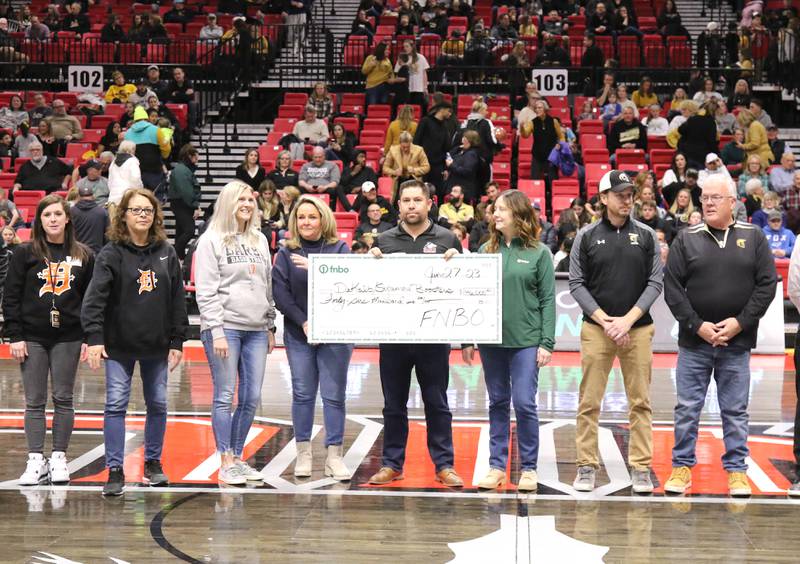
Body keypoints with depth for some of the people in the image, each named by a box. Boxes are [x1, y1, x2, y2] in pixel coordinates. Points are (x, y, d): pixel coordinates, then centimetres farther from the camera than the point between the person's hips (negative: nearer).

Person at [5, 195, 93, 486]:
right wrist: (15, 336, -6)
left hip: (68, 338, 1)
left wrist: (89, 337, 1)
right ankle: (36, 461, 7)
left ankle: (59, 459, 13)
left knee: (63, 399, 5)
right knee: (35, 402, 2)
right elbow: (11, 297, 0)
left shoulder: (83, 255, 4)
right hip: (32, 338, -1)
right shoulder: (25, 253, 1)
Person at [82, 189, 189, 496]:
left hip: (157, 344, 3)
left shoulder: (166, 252, 4)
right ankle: (115, 471, 2)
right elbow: (95, 297, -14)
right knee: (116, 405, -5)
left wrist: (177, 341, 3)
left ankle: (153, 463, 26)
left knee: (158, 404, 10)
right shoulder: (112, 253, -6)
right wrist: (94, 337, -24)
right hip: (119, 344, -3)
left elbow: (178, 299, 6)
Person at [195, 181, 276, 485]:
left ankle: (238, 457, 16)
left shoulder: (260, 240, 16)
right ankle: (226, 463, 4)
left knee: (251, 398, 5)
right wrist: (216, 331, -14)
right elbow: (206, 291, -8)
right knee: (225, 396, -3)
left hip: (256, 329, 6)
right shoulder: (211, 240, -2)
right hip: (225, 326, -5)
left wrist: (270, 327, 15)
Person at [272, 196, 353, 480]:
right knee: (302, 394, 4)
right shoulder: (286, 253, 3)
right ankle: (303, 454, 12)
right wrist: (303, 322, -12)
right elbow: (280, 293, -3)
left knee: (334, 395, 0)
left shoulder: (339, 249, 1)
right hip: (298, 335, 1)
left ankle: (334, 456, 4)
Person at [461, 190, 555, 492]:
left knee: (524, 404, -4)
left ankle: (528, 468, 8)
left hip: (526, 341, -3)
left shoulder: (539, 253, 0)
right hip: (491, 339, 3)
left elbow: (548, 300, -2)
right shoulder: (485, 250, 8)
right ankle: (497, 465, 17)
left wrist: (547, 343, -8)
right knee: (498, 404, 10)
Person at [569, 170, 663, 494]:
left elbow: (656, 282, 3)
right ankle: (587, 467, 7)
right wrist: (604, 320, -9)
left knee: (640, 402, 3)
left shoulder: (646, 235, 7)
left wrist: (628, 319, -8)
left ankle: (641, 468, 9)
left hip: (638, 329, 1)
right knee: (589, 403, 0)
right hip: (596, 329, -1)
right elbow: (577, 284, 2)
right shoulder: (587, 236, 4)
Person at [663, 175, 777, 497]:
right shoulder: (686, 239, 2)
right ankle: (682, 466, 18)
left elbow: (767, 284, 0)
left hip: (737, 343, 0)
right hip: (694, 341, 0)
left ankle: (736, 469, 18)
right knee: (687, 408, 6)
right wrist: (698, 326, -10)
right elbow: (672, 287, -2)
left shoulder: (754, 238, 3)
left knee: (736, 410, 8)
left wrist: (740, 323, -10)